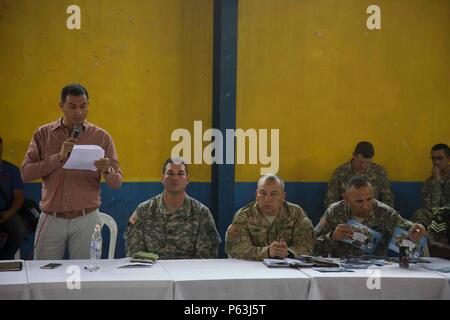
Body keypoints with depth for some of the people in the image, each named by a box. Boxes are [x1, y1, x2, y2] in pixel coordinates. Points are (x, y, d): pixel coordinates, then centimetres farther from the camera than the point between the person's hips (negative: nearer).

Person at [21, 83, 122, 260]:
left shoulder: (102, 137, 2)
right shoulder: (43, 134, 4)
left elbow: (117, 182, 0)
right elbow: (25, 173, -5)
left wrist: (107, 171, -22)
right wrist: (59, 157, -15)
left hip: (86, 219, 0)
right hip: (51, 219, 1)